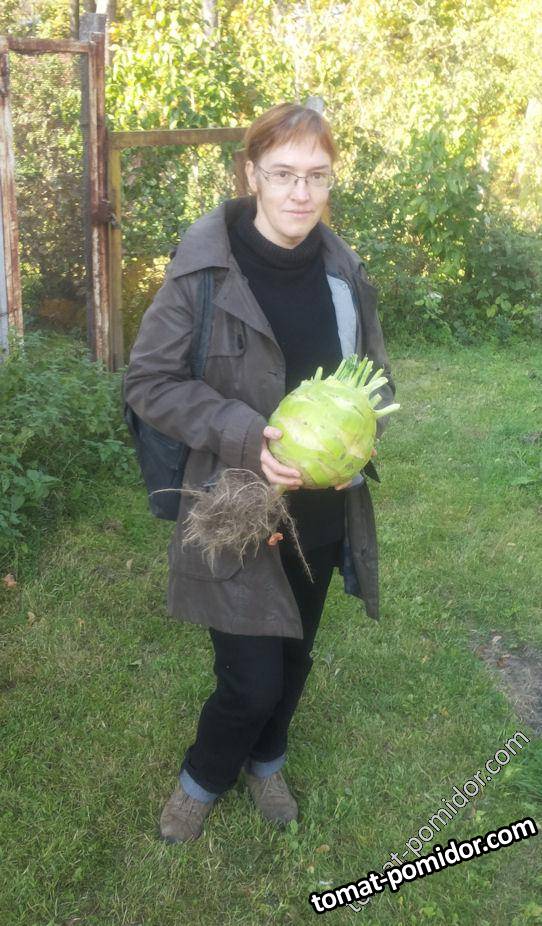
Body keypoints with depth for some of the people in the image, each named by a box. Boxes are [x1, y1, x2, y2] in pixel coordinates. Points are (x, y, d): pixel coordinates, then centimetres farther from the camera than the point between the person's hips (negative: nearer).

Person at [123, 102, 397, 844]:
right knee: (252, 680, 1)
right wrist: (246, 436, -24)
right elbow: (148, 380, -12)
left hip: (325, 510, 5)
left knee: (294, 656, 21)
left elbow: (376, 381, 8)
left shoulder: (344, 271, -2)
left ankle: (265, 761, 52)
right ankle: (203, 778, 36)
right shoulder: (204, 266, -15)